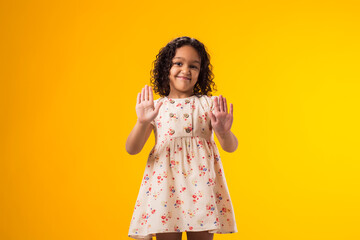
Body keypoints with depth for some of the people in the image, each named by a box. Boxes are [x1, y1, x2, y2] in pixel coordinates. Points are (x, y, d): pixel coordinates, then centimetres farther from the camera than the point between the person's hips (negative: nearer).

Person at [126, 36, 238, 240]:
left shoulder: (209, 104, 7)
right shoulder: (155, 108, 8)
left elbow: (231, 146, 1)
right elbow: (132, 149, 1)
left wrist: (223, 132, -21)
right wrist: (142, 123, -17)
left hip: (200, 180, 0)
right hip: (164, 182, 0)